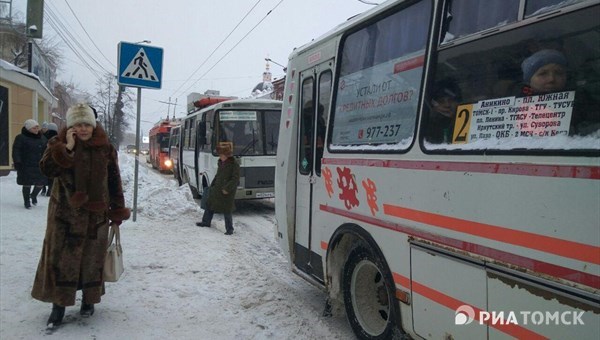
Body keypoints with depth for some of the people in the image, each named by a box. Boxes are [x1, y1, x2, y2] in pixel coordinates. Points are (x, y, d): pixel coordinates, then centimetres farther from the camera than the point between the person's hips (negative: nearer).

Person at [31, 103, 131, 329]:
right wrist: (68, 148, -25)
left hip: (96, 214, 1)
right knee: (61, 259, -1)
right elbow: (47, 169, -17)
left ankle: (89, 299, 27)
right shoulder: (59, 144, -1)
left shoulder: (105, 148, 1)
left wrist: (117, 211, 3)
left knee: (92, 258, 10)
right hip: (65, 213, -1)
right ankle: (59, 304, 11)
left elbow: (114, 181, 5)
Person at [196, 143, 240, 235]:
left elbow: (235, 179, -19)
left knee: (227, 211, -2)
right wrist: (212, 185, 15)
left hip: (227, 192, -8)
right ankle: (206, 222, 37)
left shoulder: (234, 164, -16)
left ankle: (229, 229, 10)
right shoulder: (221, 162, 9)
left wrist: (227, 189, -22)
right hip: (216, 189, 8)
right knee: (209, 205, 18)